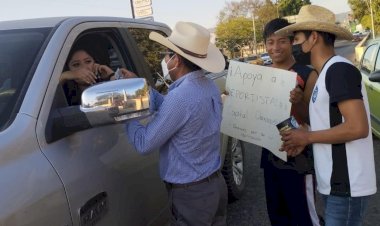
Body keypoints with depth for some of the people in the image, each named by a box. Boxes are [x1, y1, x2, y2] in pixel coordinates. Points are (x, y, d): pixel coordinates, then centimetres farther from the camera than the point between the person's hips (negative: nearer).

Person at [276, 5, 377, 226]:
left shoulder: (340, 69, -17)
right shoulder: (328, 72, 13)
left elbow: (358, 127, -24)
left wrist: (307, 137, -14)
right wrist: (305, 140, 5)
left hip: (347, 186, -9)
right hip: (336, 183, 9)